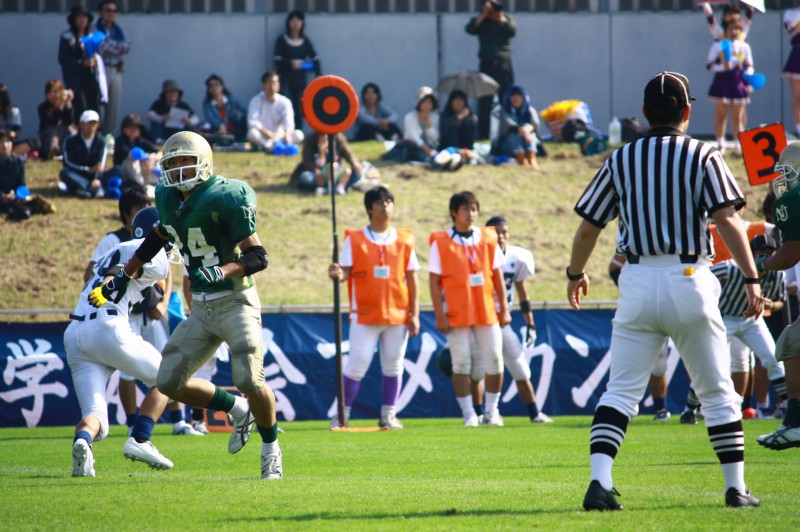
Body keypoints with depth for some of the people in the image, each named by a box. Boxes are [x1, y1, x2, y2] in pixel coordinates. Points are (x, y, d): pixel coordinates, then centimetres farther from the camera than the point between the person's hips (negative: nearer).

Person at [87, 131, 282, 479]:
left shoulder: (224, 199, -18)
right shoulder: (169, 198, 4)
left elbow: (258, 257, -19)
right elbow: (160, 236, 25)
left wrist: (221, 271, -34)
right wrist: (124, 277, 24)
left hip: (235, 303, -8)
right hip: (202, 308, 8)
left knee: (249, 380, -20)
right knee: (170, 382, 2)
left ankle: (271, 449, 5)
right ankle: (238, 411, 22)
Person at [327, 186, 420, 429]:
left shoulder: (404, 240, 7)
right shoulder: (354, 239, 2)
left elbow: (412, 279, 8)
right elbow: (346, 271, -4)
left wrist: (414, 314, 2)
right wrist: (338, 274, -30)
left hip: (398, 315, 2)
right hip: (365, 315, -2)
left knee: (393, 367, 5)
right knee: (357, 365, -6)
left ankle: (388, 415, 15)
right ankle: (342, 414, 4)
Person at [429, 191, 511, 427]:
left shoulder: (488, 238, 7)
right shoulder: (440, 242, -2)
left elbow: (497, 275, 10)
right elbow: (435, 281, -3)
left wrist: (504, 308, 5)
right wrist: (440, 315, -8)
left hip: (487, 310, 3)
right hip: (457, 314, -3)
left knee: (494, 360, 1)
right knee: (461, 363, 0)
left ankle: (491, 411, 15)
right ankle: (468, 414, 8)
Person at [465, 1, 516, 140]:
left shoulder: (507, 19, 11)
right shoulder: (480, 20, 9)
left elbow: (512, 31, -9)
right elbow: (470, 29, -11)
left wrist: (501, 18, -6)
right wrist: (484, 14, -9)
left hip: (504, 65, 1)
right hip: (487, 65, -1)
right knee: (485, 103, -3)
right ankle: (482, 136, -2)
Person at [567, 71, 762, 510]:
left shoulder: (621, 159, 7)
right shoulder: (702, 157, 0)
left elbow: (588, 226, 10)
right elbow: (726, 219, -11)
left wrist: (576, 273, 26)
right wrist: (751, 279, -12)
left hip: (638, 281, 1)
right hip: (690, 279, -1)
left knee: (621, 390, 1)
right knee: (717, 391, 10)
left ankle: (599, 481, -16)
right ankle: (736, 487, 10)